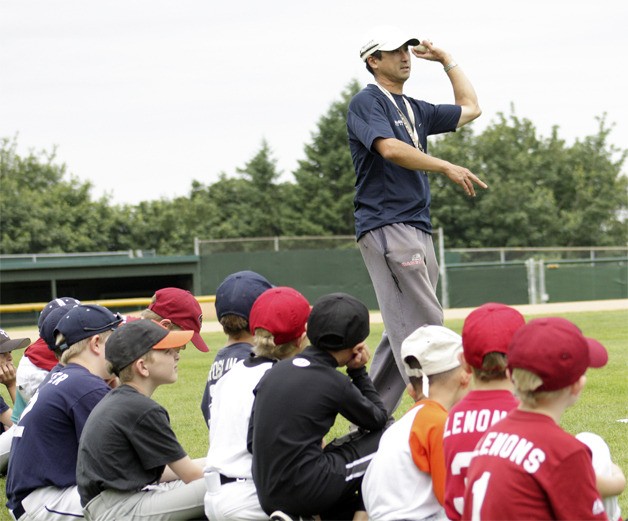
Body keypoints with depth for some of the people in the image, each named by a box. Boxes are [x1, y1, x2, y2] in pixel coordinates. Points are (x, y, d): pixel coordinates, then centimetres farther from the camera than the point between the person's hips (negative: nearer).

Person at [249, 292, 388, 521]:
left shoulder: (275, 371, 9)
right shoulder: (334, 382, -7)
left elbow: (252, 441, 9)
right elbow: (378, 419, 9)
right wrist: (359, 371, 16)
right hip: (306, 492, -7)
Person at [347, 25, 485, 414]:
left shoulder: (416, 110, 23)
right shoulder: (367, 102, -2)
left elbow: (470, 108, 31)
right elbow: (390, 148, -19)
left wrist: (446, 59, 30)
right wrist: (447, 168, -22)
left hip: (419, 230, 9)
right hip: (386, 226, -9)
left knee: (405, 330, 7)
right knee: (424, 325, -15)